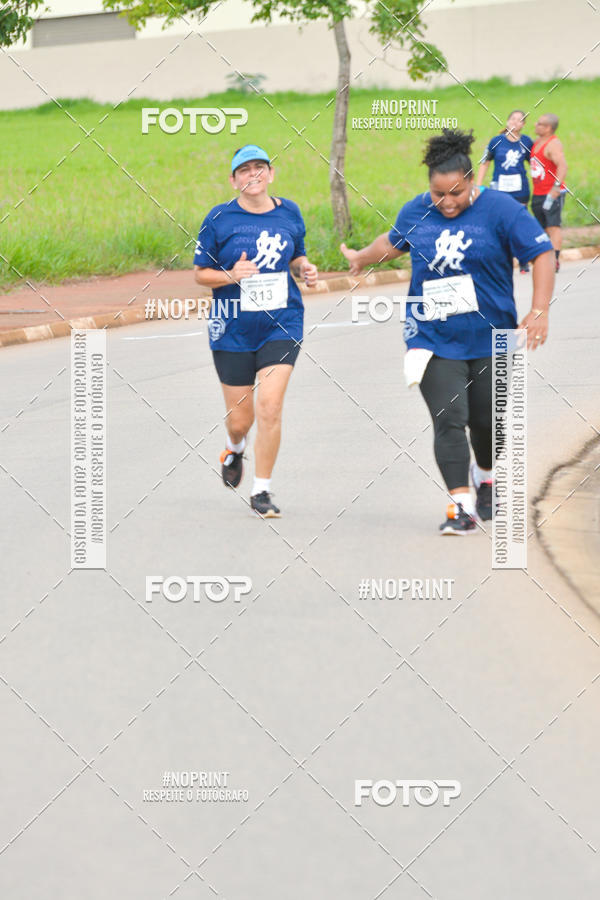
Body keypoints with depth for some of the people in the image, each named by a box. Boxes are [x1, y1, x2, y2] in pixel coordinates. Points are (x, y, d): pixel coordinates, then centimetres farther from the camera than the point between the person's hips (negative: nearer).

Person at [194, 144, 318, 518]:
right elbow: (201, 273, 0)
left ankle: (262, 491, -2)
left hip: (281, 324, 1)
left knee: (269, 406, -15)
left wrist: (306, 268, -2)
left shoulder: (289, 213, 4)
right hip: (233, 330, -1)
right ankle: (235, 448, 46)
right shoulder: (220, 219, -4)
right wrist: (231, 276, -19)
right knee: (240, 418, 7)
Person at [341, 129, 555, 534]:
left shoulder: (500, 209, -9)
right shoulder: (415, 212, 3)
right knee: (448, 421, -12)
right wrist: (363, 257, 31)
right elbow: (394, 241, 28)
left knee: (486, 420, 10)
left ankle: (486, 475, 42)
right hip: (434, 340, 1)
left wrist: (539, 311, -20)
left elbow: (542, 254, -11)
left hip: (490, 339, -1)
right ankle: (461, 506, -13)